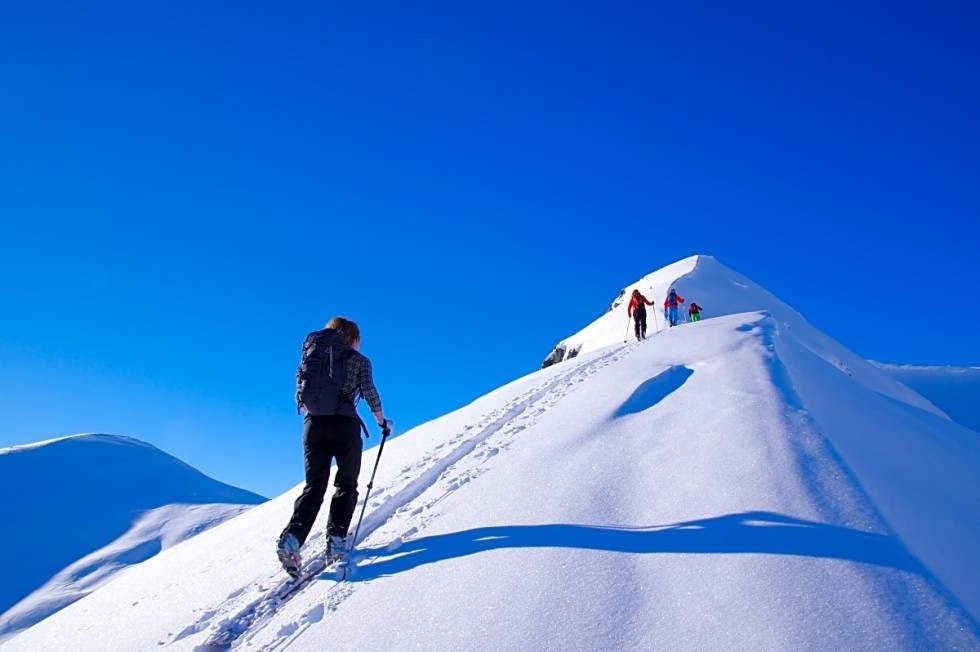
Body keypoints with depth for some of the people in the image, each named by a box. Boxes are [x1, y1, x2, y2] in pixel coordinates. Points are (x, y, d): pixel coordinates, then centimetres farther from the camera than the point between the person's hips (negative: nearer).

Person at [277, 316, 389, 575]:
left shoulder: (312, 353, 17)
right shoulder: (360, 360, 6)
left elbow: (299, 391, 13)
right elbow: (369, 391, -4)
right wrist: (381, 420, 10)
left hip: (313, 423, 3)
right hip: (345, 424, -3)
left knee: (314, 486, 5)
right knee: (346, 485, 9)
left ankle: (292, 537, -15)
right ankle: (336, 540, -6)